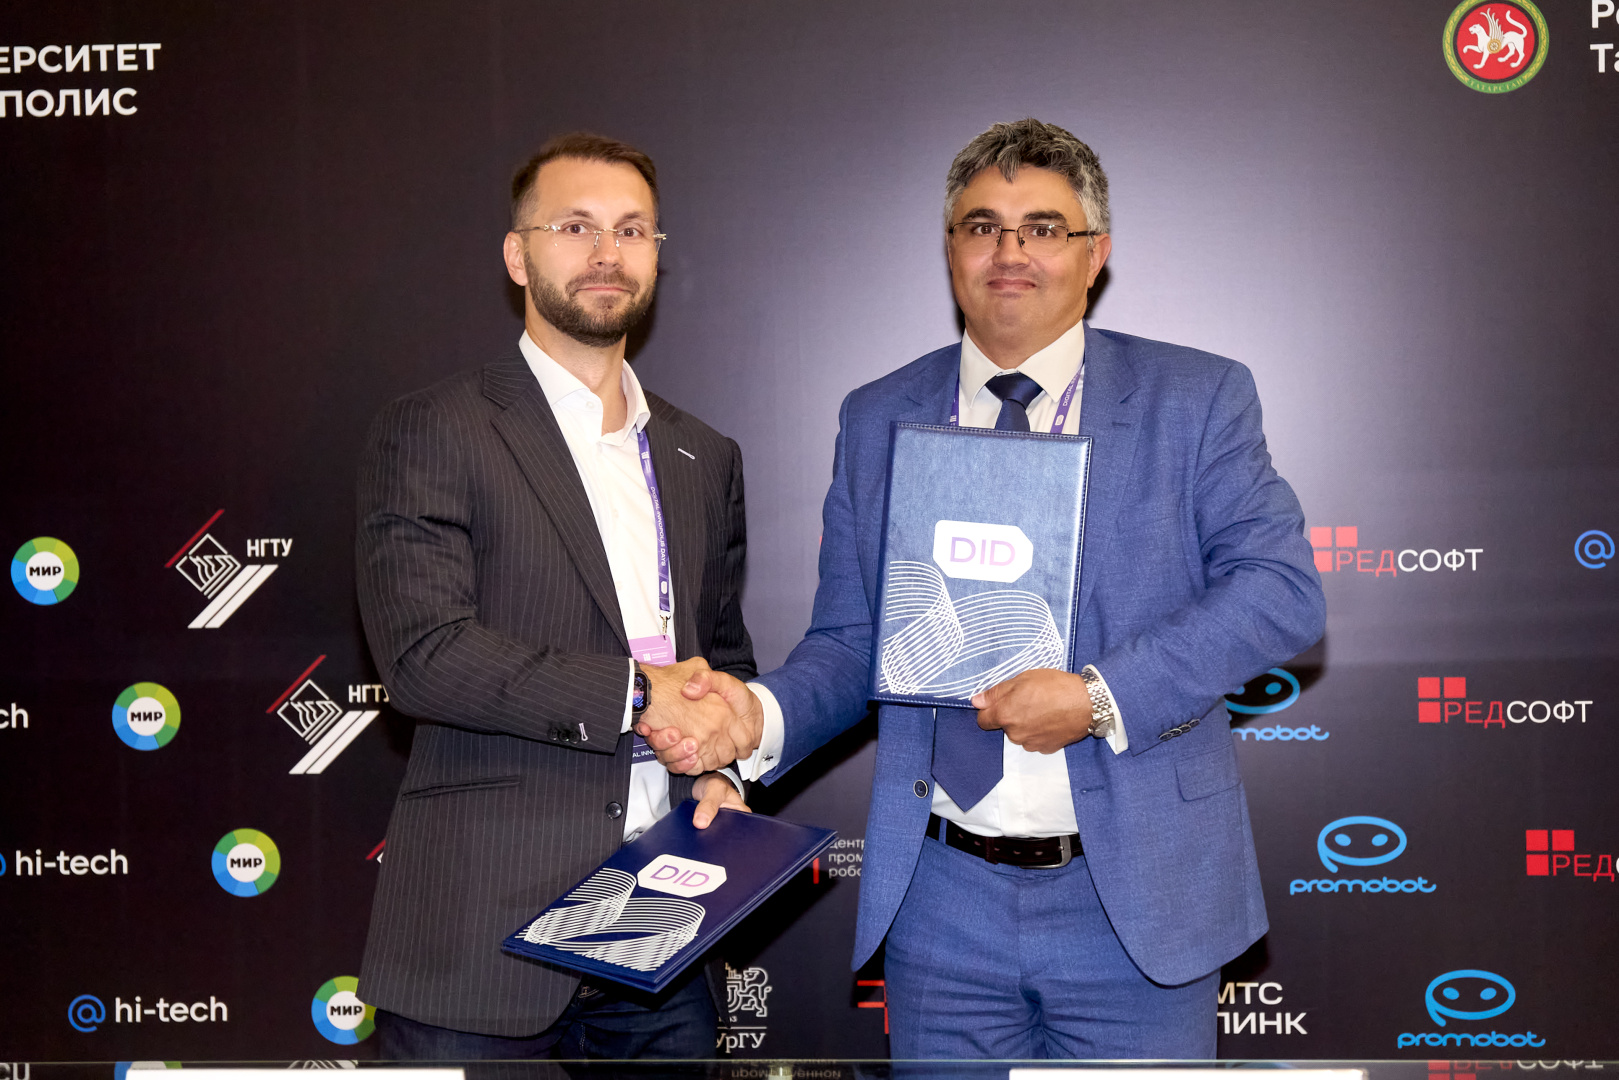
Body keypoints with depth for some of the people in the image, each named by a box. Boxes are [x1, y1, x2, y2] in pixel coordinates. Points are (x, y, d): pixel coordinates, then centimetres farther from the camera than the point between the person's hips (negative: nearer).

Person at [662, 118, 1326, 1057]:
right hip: (942, 901, 2)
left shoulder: (1197, 399, 0)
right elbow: (851, 644, 7)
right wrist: (761, 714, -14)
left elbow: (1282, 589, -10)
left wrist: (1102, 698, -20)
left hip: (1133, 898, -2)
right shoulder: (878, 419, 7)